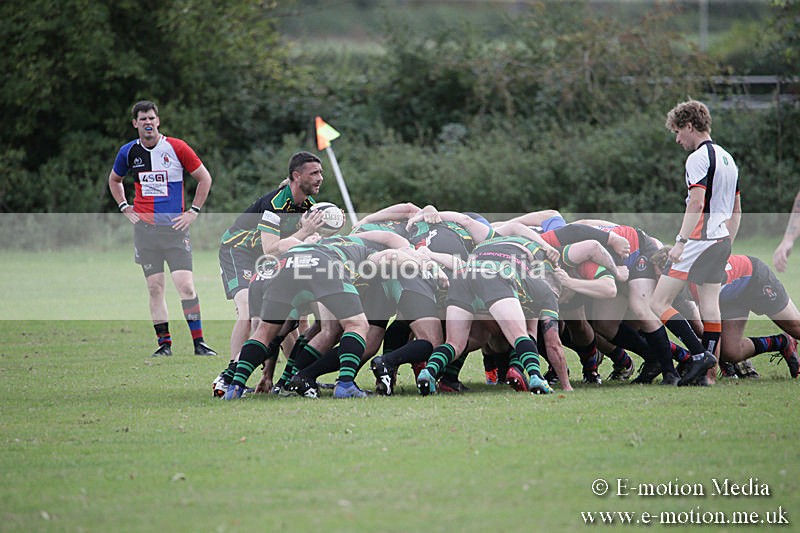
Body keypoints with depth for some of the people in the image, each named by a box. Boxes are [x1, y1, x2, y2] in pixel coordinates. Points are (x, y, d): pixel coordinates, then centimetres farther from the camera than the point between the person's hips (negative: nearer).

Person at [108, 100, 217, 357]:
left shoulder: (176, 148, -4)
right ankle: (164, 343, 9)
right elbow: (114, 180, 25)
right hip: (144, 227, 3)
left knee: (186, 285, -11)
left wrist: (193, 212, 1)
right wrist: (125, 208, 12)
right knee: (155, 287, 2)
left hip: (175, 227, -2)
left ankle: (199, 342, -6)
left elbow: (204, 178, 5)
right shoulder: (129, 152, 5)